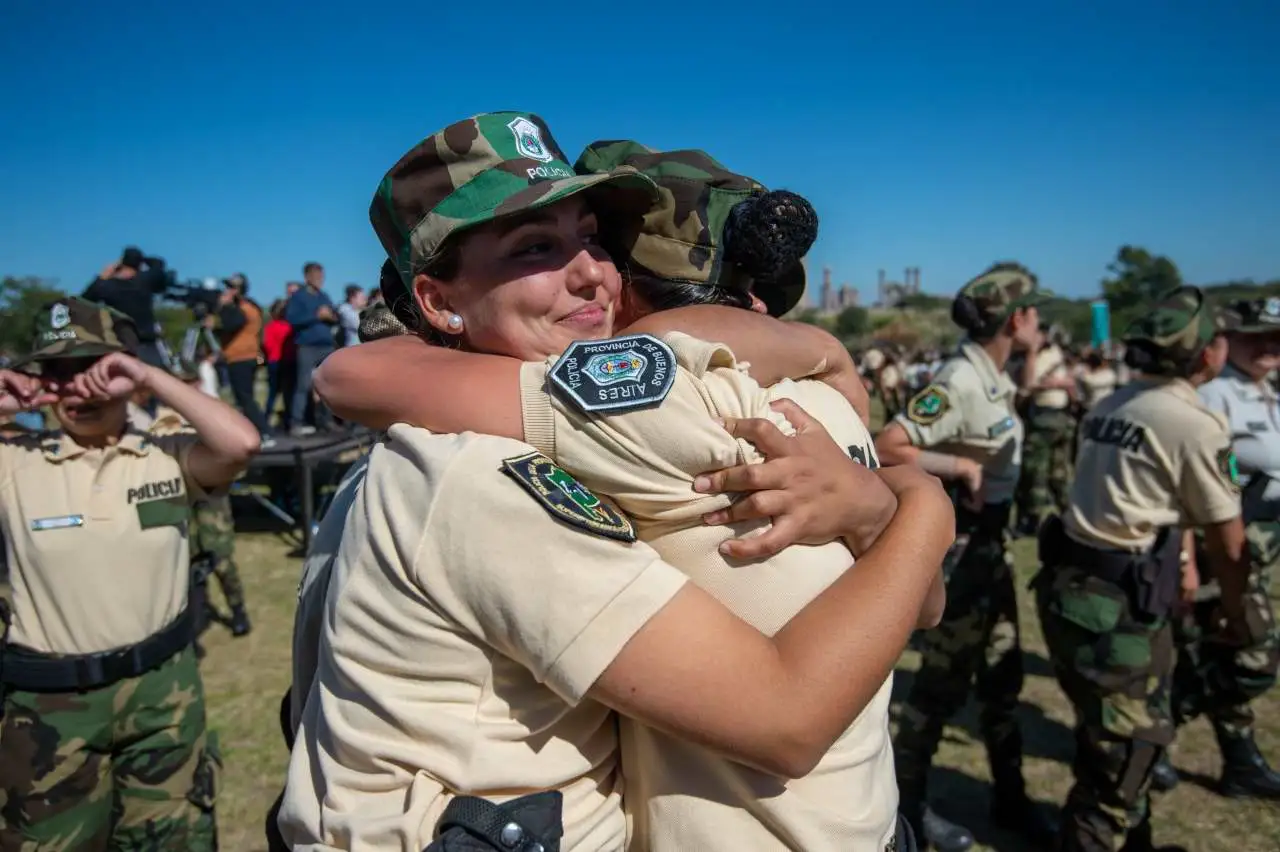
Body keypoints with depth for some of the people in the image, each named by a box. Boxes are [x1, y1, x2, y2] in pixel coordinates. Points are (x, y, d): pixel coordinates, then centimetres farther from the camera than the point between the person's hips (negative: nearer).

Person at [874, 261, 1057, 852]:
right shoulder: (960, 382, -23)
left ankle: (1009, 798, 37)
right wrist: (961, 466, -24)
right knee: (943, 680, 4)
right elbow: (883, 450, -31)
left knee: (1002, 674, 19)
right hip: (956, 546, -9)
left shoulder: (995, 378, 7)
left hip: (991, 542, 9)